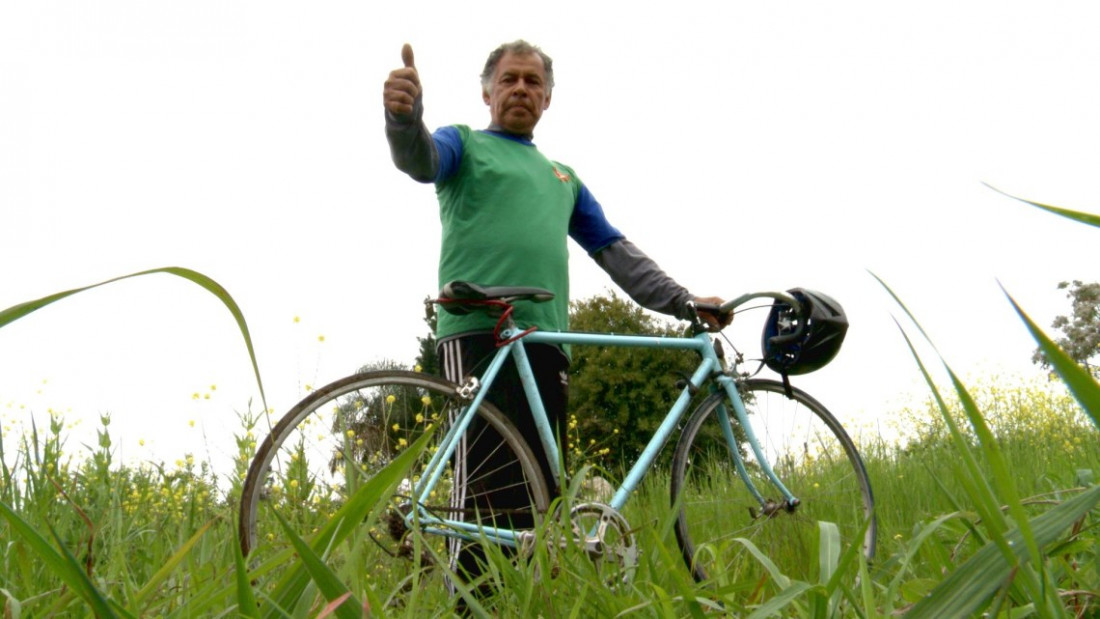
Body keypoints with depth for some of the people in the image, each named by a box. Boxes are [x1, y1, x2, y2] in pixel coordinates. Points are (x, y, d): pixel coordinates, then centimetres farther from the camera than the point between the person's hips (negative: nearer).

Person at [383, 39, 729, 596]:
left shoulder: (562, 177, 31)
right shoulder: (465, 144, 16)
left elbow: (615, 251, 28)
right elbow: (420, 158, -8)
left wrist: (683, 302, 17)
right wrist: (405, 115, -32)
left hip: (545, 341, 5)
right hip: (477, 333, -5)